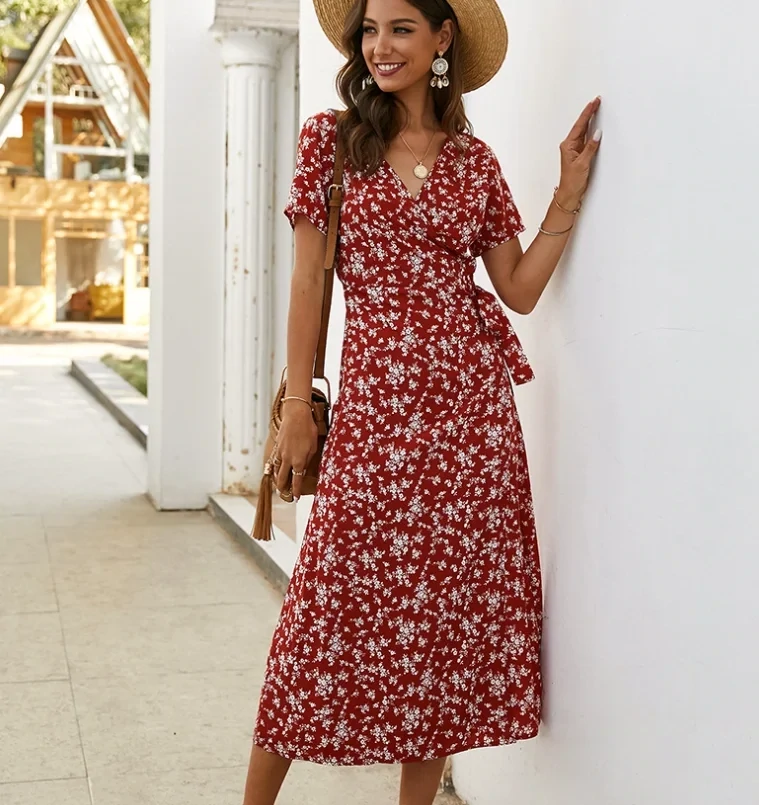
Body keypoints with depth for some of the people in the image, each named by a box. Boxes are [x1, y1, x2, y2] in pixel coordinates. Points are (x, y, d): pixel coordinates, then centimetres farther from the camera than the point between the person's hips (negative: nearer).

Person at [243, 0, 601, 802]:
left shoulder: (474, 160, 10)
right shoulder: (330, 139, 5)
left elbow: (520, 289, 7)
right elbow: (308, 279, 2)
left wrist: (570, 190, 0)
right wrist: (297, 405, -1)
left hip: (472, 402, 3)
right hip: (374, 403, -2)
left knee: (453, 603, 6)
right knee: (336, 601, 0)